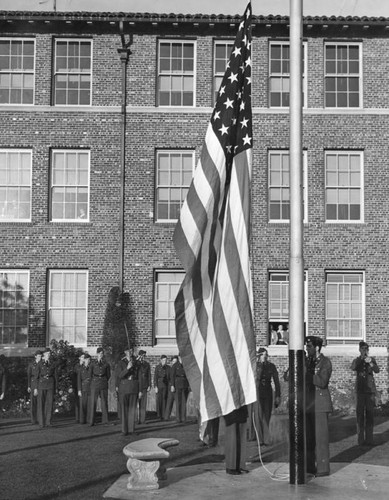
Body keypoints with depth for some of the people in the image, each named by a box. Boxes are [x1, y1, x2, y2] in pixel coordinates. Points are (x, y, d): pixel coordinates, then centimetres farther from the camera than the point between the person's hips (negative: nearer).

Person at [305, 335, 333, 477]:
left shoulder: (325, 362, -5)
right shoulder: (308, 361, 16)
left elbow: (322, 382, -19)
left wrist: (306, 374, -16)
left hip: (320, 404, -7)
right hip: (308, 404, 7)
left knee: (320, 437, -5)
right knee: (308, 437, 9)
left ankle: (323, 468, 1)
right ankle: (310, 466, 17)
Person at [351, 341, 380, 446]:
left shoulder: (372, 360, 9)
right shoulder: (356, 360, 7)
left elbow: (377, 370, -8)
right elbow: (353, 368, -14)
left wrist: (370, 363, -25)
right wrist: (361, 358, -19)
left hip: (370, 389, 1)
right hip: (360, 389, -1)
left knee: (370, 414, -1)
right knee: (360, 413, -5)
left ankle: (369, 438, 3)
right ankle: (360, 438, -2)